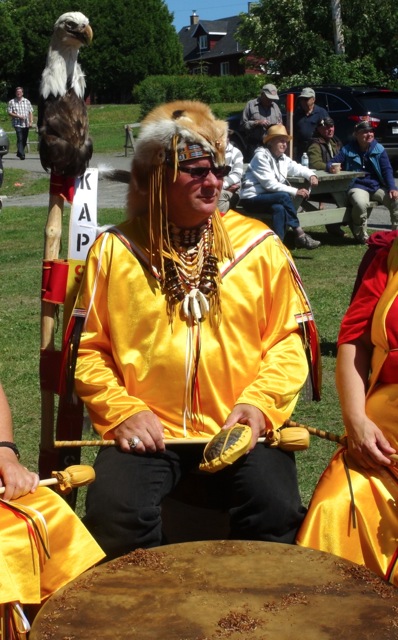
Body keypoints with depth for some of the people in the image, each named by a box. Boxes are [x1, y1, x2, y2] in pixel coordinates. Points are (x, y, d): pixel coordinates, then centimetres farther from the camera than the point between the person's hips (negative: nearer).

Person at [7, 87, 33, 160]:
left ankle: (19, 153, 27)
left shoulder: (26, 101, 11)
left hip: (26, 124, 4)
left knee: (24, 140, 9)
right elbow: (9, 113, 0)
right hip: (17, 124, -3)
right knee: (20, 139, -15)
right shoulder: (12, 102, 3)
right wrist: (18, 116, -13)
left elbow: (30, 112, 11)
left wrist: (31, 121, -1)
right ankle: (22, 155, -19)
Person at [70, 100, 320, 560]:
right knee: (114, 515, -23)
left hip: (239, 428, 1)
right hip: (147, 431, 0)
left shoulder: (258, 245, 4)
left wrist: (259, 404, -9)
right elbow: (87, 346, 6)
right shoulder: (115, 250, 2)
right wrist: (121, 410, -8)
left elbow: (288, 339, 6)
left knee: (275, 512, -22)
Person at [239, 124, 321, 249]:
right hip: (252, 198, -6)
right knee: (284, 197, -29)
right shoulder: (261, 156, -13)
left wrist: (311, 175, -2)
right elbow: (269, 184, -21)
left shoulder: (283, 158, 11)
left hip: (268, 198, 6)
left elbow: (297, 168, 22)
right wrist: (295, 191, -24)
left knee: (279, 208, -30)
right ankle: (299, 235, -22)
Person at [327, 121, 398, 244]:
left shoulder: (379, 149, 6)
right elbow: (331, 162, 1)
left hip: (377, 186, 3)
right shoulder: (347, 150, 2)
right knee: (361, 204, -37)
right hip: (357, 187, -3)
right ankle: (362, 237, -15)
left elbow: (387, 169, 1)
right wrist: (331, 167, -26)